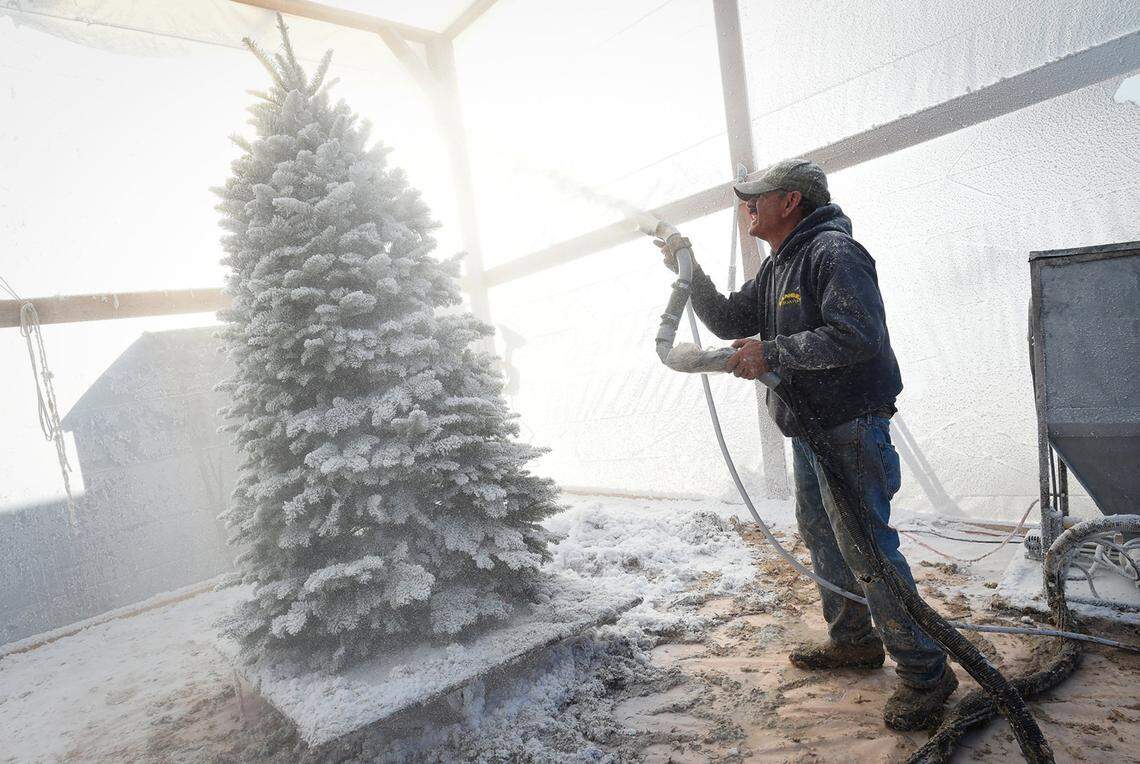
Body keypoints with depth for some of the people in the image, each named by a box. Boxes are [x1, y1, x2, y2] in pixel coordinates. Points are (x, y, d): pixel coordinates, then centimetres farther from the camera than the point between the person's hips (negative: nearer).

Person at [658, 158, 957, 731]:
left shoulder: (834, 252, -16)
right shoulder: (776, 268, 15)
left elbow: (855, 335, -27)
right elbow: (730, 322, 16)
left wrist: (771, 353, -24)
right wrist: (689, 273, 6)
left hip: (850, 430, -10)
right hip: (808, 431, 10)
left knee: (864, 546, -6)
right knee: (821, 538, 18)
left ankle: (924, 672, 10)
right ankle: (853, 641, 35)